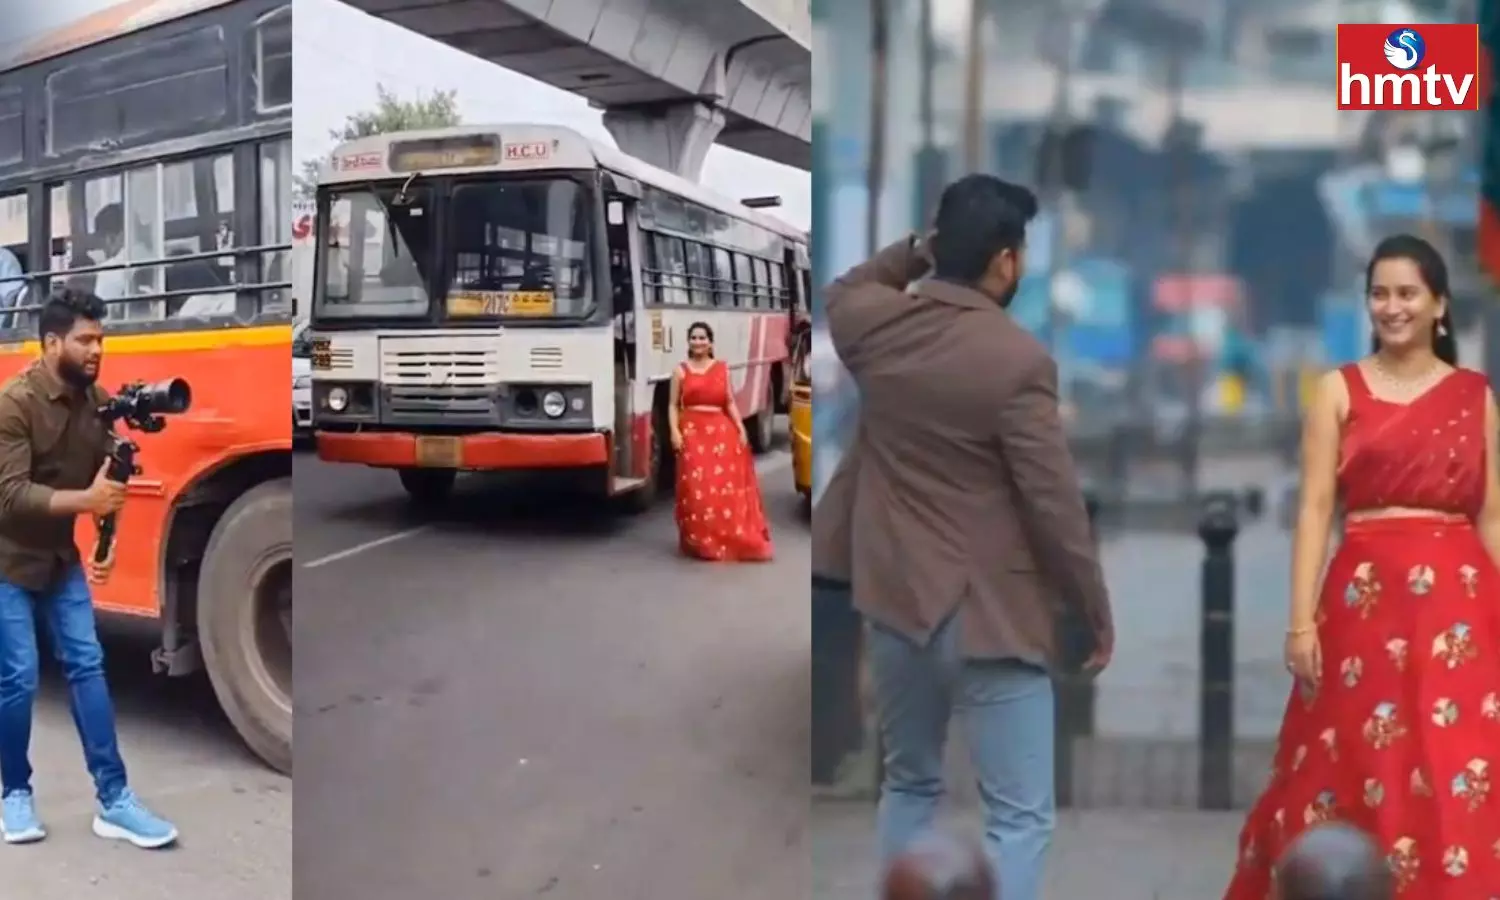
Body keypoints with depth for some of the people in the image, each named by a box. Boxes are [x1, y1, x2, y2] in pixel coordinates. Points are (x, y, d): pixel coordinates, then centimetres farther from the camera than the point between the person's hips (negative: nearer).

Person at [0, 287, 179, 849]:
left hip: (61, 557, 5)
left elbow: (103, 479, 7)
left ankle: (113, 802, 2)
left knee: (86, 666, 0)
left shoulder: (97, 401, -1)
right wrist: (85, 501, -38)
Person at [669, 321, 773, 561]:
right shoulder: (681, 371, 8)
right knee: (696, 488, -6)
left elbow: (730, 403, 10)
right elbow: (673, 405, 5)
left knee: (726, 485, -3)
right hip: (692, 432, -1)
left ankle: (731, 538, 6)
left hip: (721, 431, 1)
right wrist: (675, 431, -9)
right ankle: (701, 541, 3)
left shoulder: (722, 368, 12)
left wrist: (741, 429, -1)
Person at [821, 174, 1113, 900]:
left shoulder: (871, 324, -2)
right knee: (1020, 818, 2)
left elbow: (843, 290, 26)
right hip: (989, 615, -6)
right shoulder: (1018, 361, -18)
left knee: (908, 784, 23)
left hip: (893, 598, 6)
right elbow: (1055, 504, -14)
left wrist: (916, 249, 20)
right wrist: (1096, 613, -2)